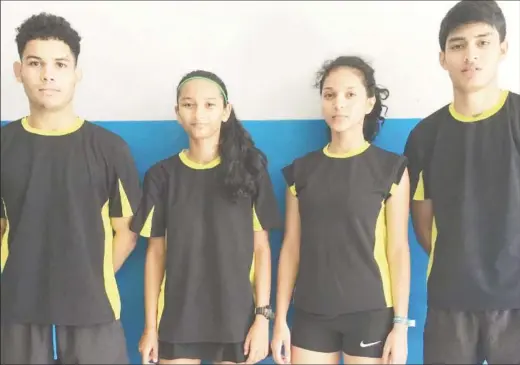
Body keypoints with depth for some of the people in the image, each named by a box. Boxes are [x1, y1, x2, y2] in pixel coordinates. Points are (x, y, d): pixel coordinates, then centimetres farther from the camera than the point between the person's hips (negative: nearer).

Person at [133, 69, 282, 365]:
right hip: (178, 318, 1)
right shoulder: (162, 175, 1)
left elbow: (261, 248, -1)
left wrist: (263, 316, -6)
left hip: (236, 317, 0)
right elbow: (156, 253, 3)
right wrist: (151, 325, 2)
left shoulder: (249, 170, -2)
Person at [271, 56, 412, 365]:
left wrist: (401, 323, -6)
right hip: (311, 313, 3)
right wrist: (281, 319, 4)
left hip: (370, 312, -2)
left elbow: (398, 250, -4)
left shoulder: (390, 168, -2)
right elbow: (291, 247, 5)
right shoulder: (302, 170, 5)